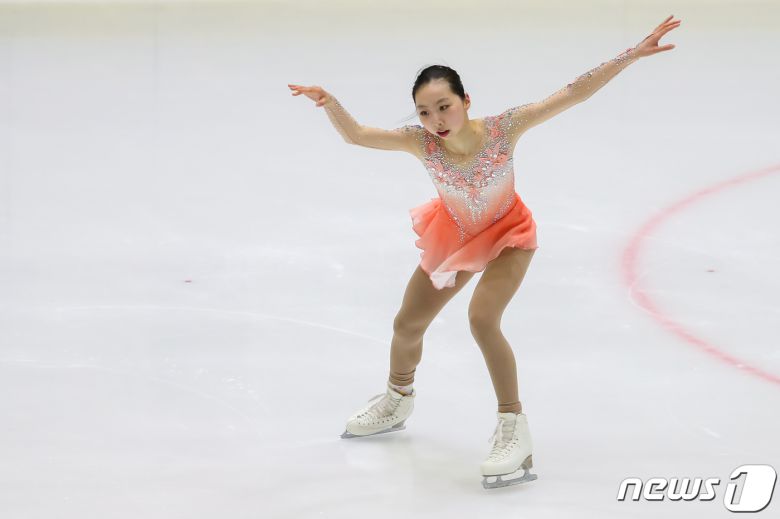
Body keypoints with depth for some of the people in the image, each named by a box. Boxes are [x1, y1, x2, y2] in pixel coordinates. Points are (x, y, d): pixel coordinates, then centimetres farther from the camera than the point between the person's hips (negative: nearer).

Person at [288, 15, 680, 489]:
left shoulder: (502, 129, -35)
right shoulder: (421, 142, -29)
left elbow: (574, 93, -36)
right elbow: (356, 135, -30)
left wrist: (633, 54, -41)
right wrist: (329, 102, -51)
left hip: (508, 235, -4)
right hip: (454, 235, 4)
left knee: (482, 320, -27)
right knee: (407, 326, 13)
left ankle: (515, 429, -13)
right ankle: (398, 401, 46)